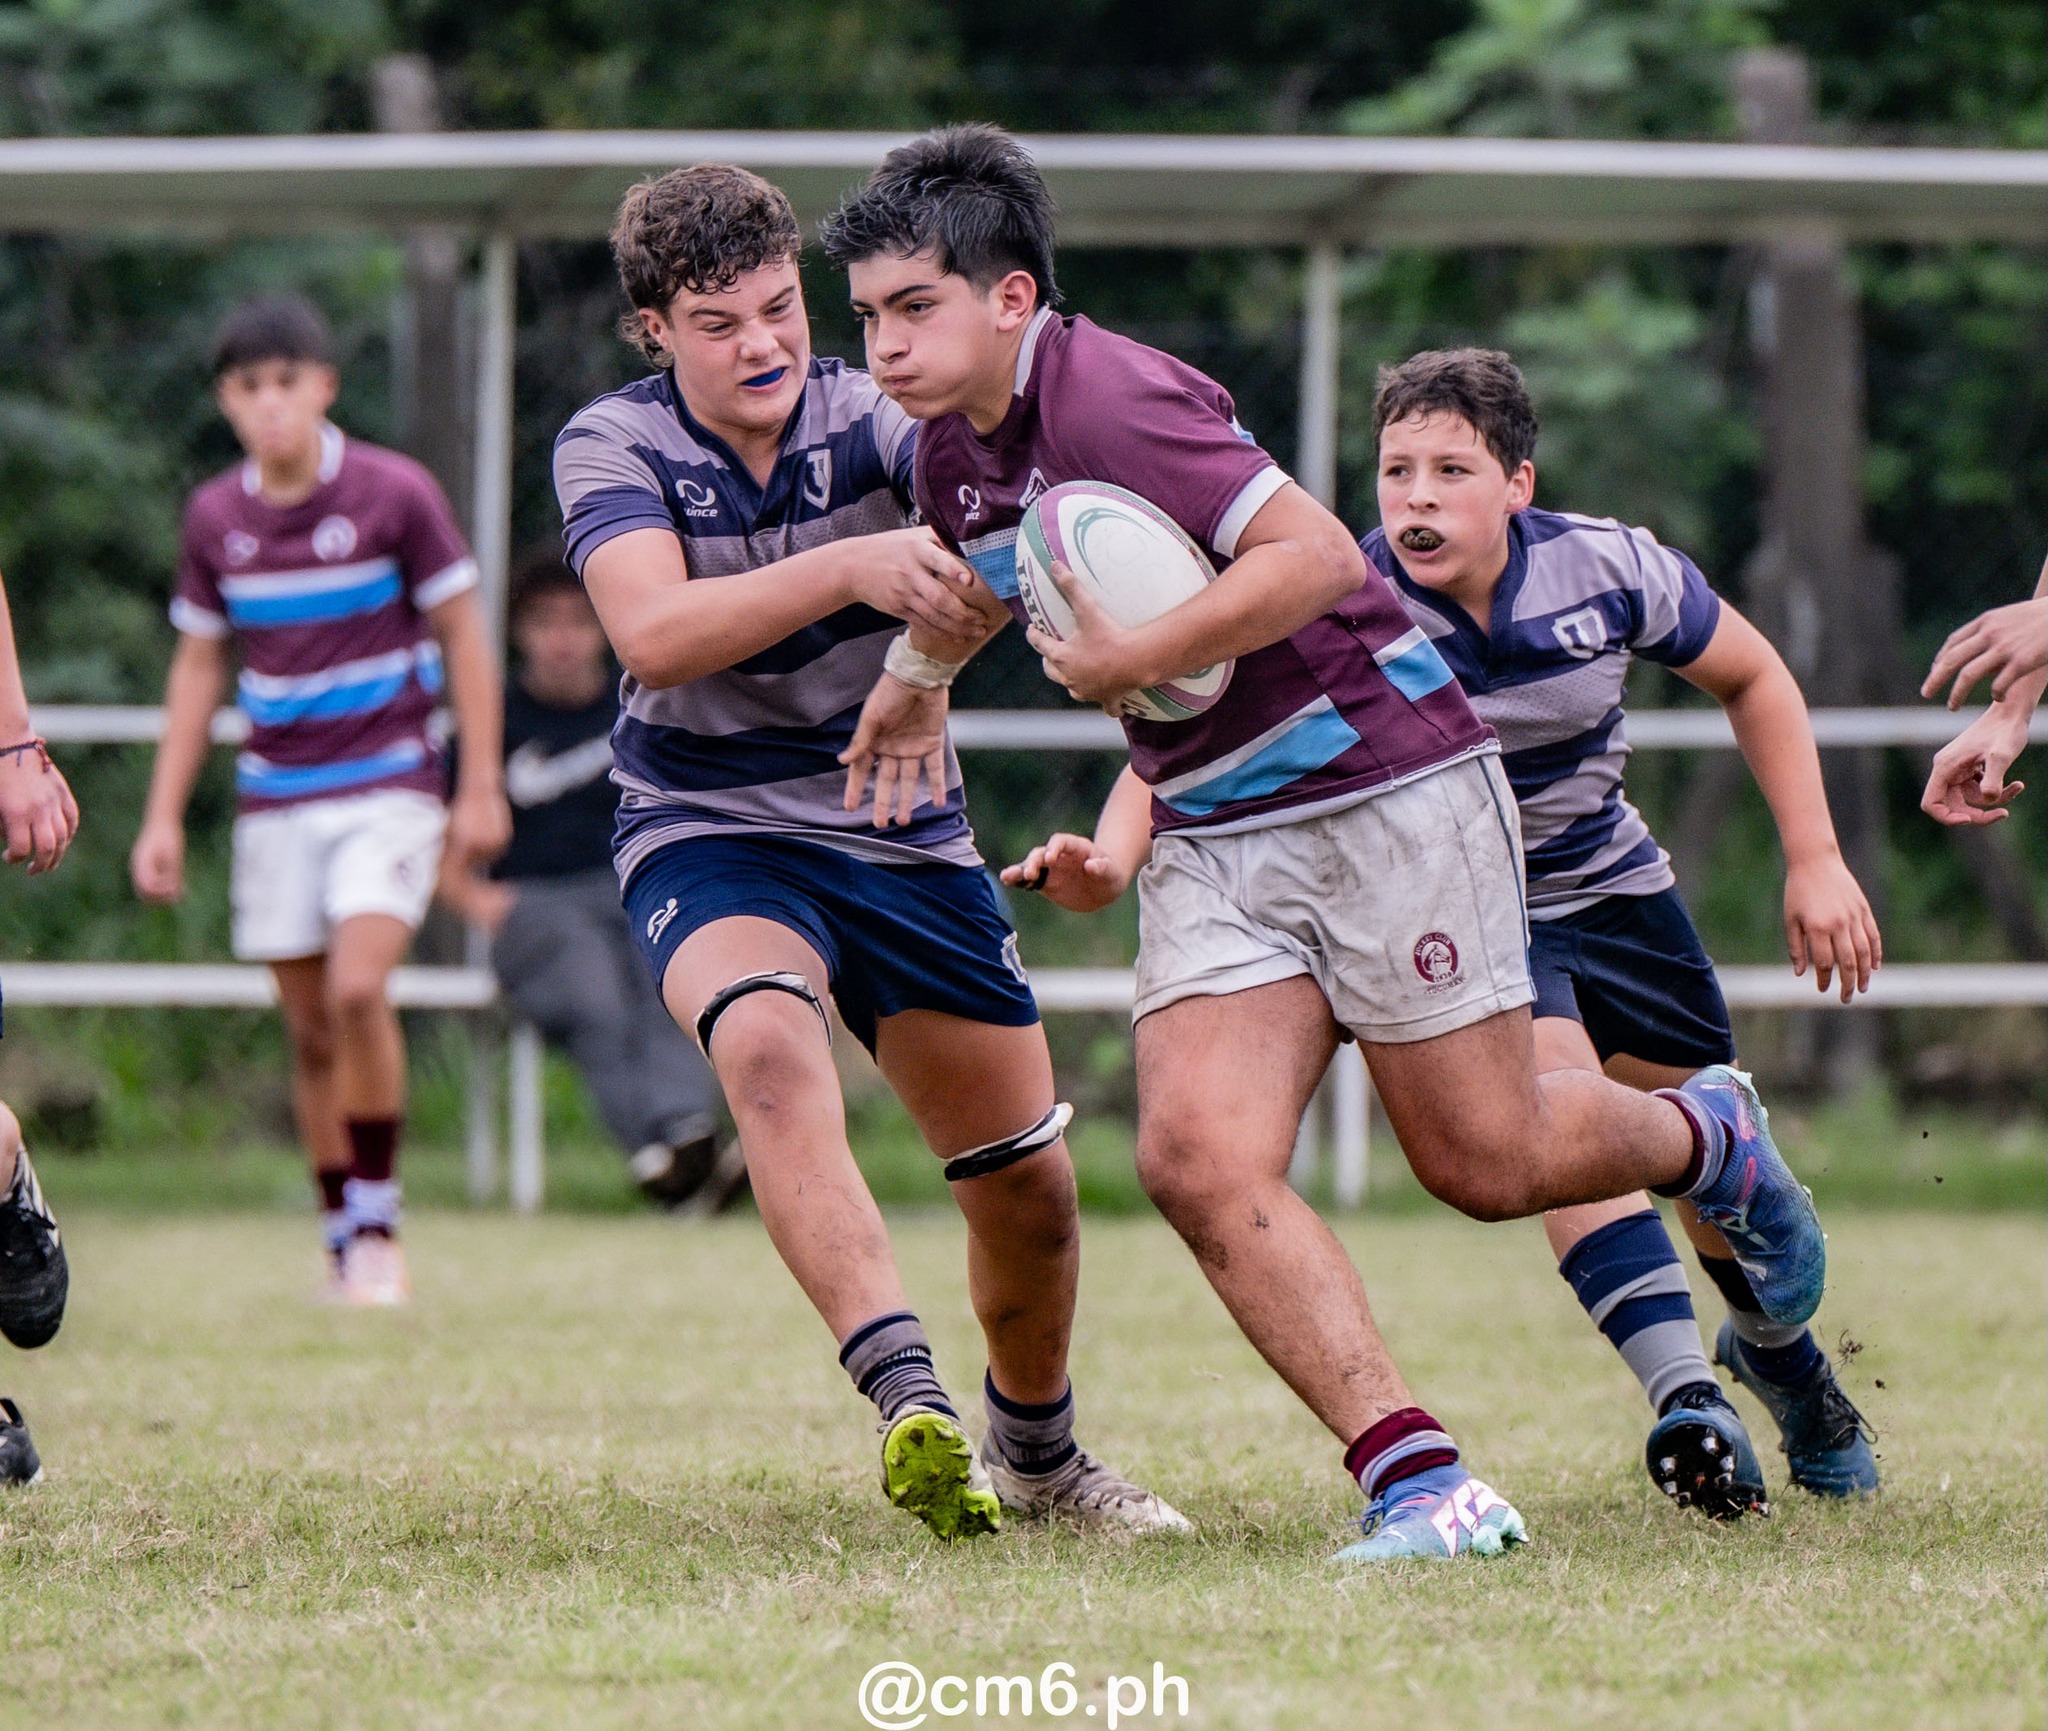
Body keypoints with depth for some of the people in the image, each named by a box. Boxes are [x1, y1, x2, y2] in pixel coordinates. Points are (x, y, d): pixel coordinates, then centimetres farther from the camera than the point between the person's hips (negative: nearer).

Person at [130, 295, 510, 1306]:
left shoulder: (394, 493, -7)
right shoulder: (215, 518, 3)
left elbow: (462, 636, -1)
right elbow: (199, 664, 13)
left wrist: (481, 788, -3)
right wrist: (165, 816, 9)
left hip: (389, 782, -4)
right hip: (276, 797, 4)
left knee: (356, 990, -21)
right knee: (310, 1031, 4)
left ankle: (377, 1224, -9)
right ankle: (341, 1242, 15)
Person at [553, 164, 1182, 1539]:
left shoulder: (870, 418, -9)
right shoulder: (614, 447, -11)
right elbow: (653, 636, -29)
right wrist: (851, 567, -42)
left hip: (903, 832, 3)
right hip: (709, 836, -3)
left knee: (1030, 1186, 5)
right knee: (768, 1046, -35)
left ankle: (1037, 1451, 33)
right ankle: (910, 1402, -44)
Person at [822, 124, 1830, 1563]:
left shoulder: (1110, 400, -22)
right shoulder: (953, 446, 5)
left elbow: (1318, 554, -30)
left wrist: (1137, 660, -29)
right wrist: (918, 676, 44)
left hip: (1387, 780, -7)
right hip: (1213, 836, 7)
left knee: (1486, 1163, 2)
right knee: (1198, 1159, -15)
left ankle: (1708, 1135, 35)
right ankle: (1418, 1478, -16)